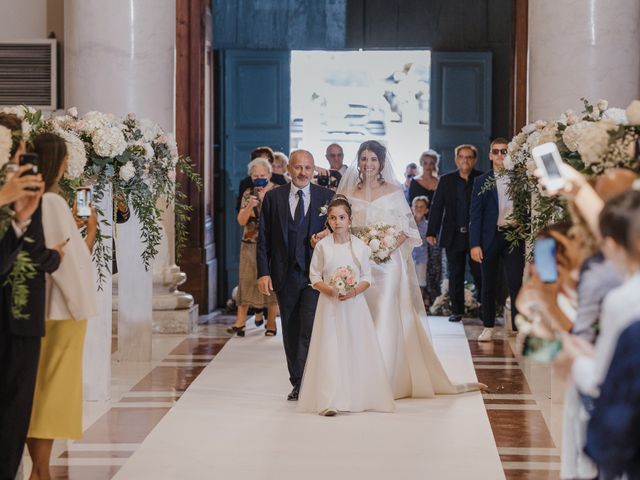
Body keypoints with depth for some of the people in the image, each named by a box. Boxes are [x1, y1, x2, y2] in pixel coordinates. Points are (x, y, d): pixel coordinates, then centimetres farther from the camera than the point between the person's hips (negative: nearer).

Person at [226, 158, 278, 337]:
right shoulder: (248, 194, 7)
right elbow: (241, 221, 0)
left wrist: (265, 199, -19)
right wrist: (250, 206, -16)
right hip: (250, 244, 2)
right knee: (246, 280, -2)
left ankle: (271, 323, 8)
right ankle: (240, 321, -2)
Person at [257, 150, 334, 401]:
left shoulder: (327, 197, 4)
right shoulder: (273, 197, 5)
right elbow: (263, 238, 4)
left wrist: (326, 235, -13)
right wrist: (263, 272, -4)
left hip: (315, 275, -2)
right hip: (284, 276, 2)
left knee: (310, 330, -11)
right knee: (291, 332, 9)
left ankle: (302, 384, -10)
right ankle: (298, 384, 18)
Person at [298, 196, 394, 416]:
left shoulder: (360, 246, 1)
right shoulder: (322, 246, 0)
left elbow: (367, 277, 3)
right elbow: (315, 277, 2)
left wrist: (354, 291, -16)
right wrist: (330, 290, -15)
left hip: (354, 304, 1)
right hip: (329, 304, -1)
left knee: (356, 347, 1)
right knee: (330, 348, -6)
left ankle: (357, 396, 10)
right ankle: (329, 401, -10)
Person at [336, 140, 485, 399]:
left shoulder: (393, 191, 3)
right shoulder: (349, 193, 7)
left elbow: (407, 228, 2)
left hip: (387, 263, -2)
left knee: (386, 318, -5)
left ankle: (386, 380, 1)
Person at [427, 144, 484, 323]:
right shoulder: (446, 180, 7)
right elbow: (437, 207, 6)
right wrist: (431, 232, 0)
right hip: (454, 236, 2)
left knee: (479, 274, 0)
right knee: (455, 275, 7)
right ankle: (457, 310, 14)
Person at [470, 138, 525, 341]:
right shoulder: (482, 181, 5)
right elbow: (475, 214, 1)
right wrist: (474, 244, -7)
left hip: (514, 236, 0)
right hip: (490, 238, 0)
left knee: (515, 284, -5)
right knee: (488, 285, 8)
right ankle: (488, 327, 19)